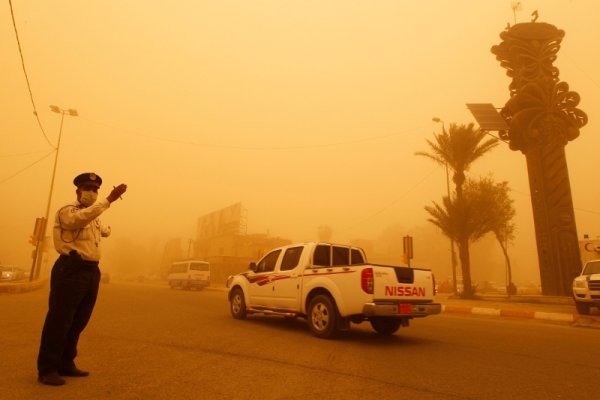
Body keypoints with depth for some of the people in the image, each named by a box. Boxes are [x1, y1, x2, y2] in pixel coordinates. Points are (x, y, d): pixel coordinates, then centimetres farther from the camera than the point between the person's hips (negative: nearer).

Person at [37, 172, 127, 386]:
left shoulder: (95, 218, 21)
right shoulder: (67, 211, -4)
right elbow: (82, 218, -29)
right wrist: (109, 200, -36)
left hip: (91, 271, 8)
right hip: (71, 270, -8)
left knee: (78, 322, 13)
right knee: (58, 321, -3)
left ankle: (66, 364, 25)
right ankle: (47, 369, 7)